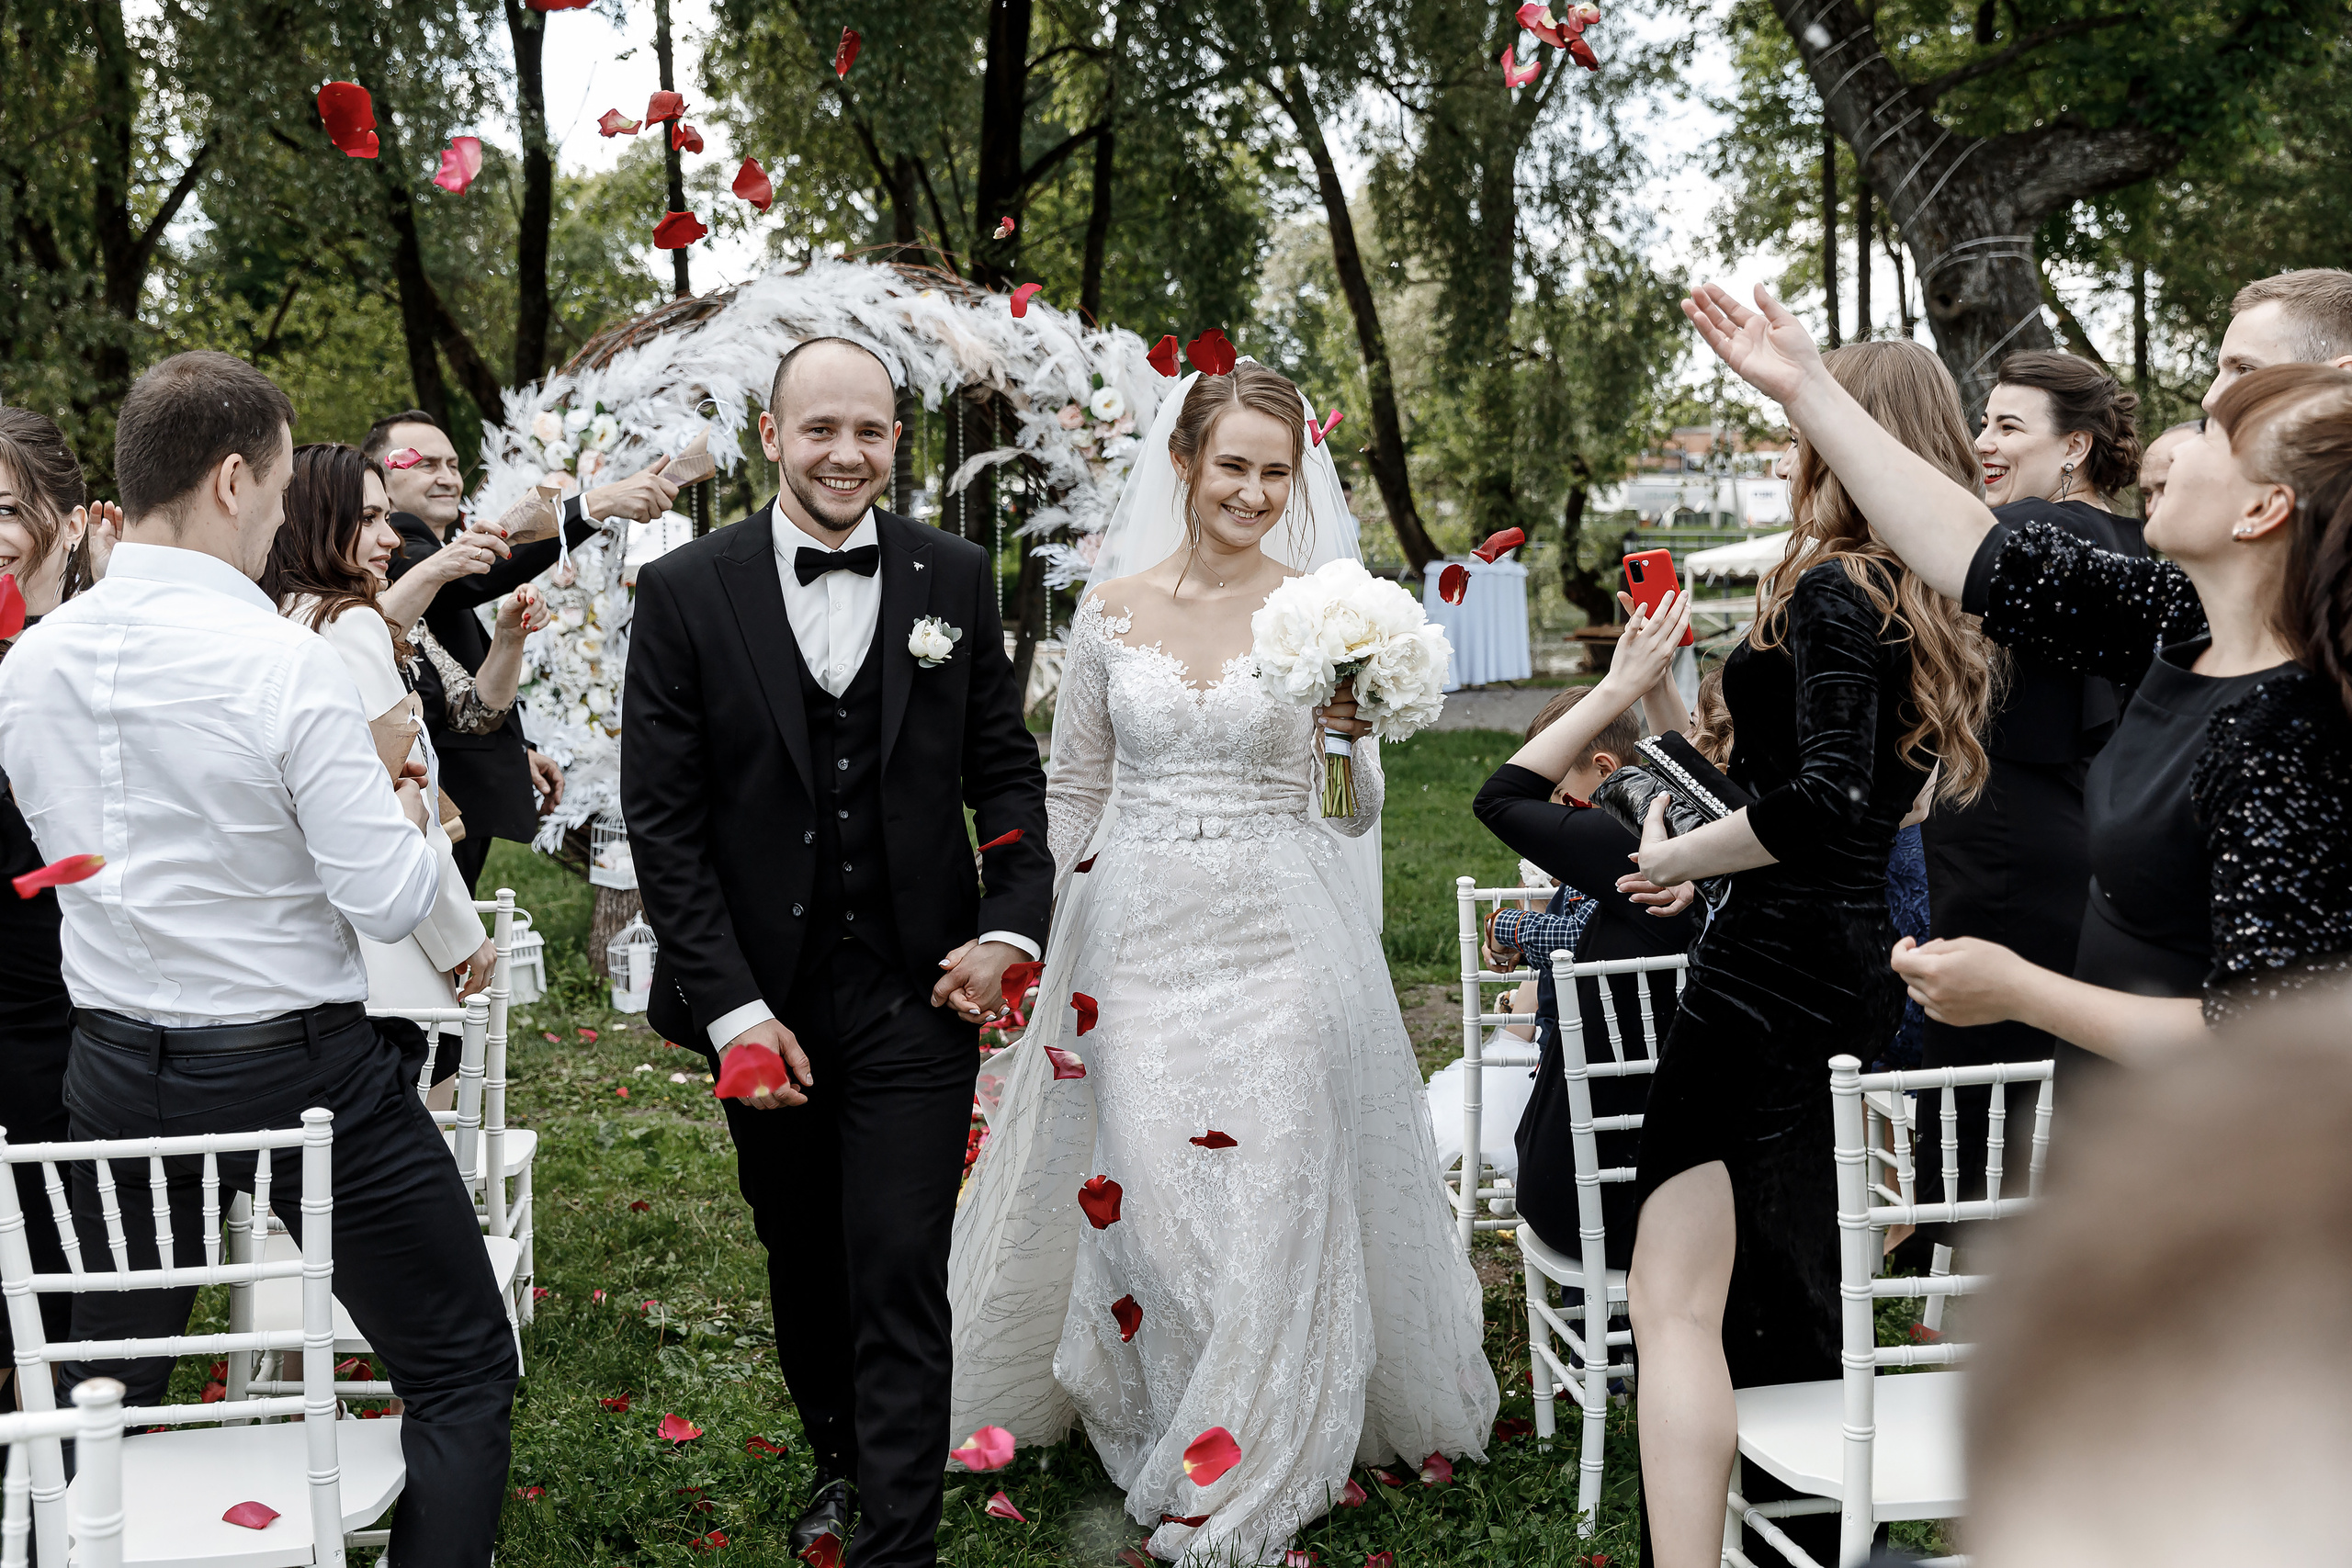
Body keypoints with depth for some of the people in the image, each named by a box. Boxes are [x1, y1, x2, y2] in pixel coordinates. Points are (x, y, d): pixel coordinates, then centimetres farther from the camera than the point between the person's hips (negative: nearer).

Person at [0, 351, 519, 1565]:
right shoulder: (282, 661, -20)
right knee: (461, 1373, 7)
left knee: (101, 1390, 22)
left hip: (116, 1073, 6)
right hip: (301, 1068, -6)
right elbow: (389, 902, -18)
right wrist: (408, 814, 2)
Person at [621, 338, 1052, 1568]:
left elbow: (1005, 770, 8)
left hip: (917, 997, -1)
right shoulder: (686, 590, -4)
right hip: (760, 995, 1)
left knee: (899, 1281, -3)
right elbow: (662, 817, -6)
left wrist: (1012, 926, -7)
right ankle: (839, 1460, 42)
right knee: (803, 1265, 18)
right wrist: (731, 1008, -11)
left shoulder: (955, 579, 1)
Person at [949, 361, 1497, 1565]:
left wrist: (1352, 732, -20)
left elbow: (1354, 816, 0)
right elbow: (1072, 791, 12)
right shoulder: (1113, 607, 4)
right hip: (1137, 940, 1)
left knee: (1268, 1198, 0)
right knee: (1139, 1189, 3)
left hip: (1276, 944, -1)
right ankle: (1152, 1420, 28)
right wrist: (1045, 936, 8)